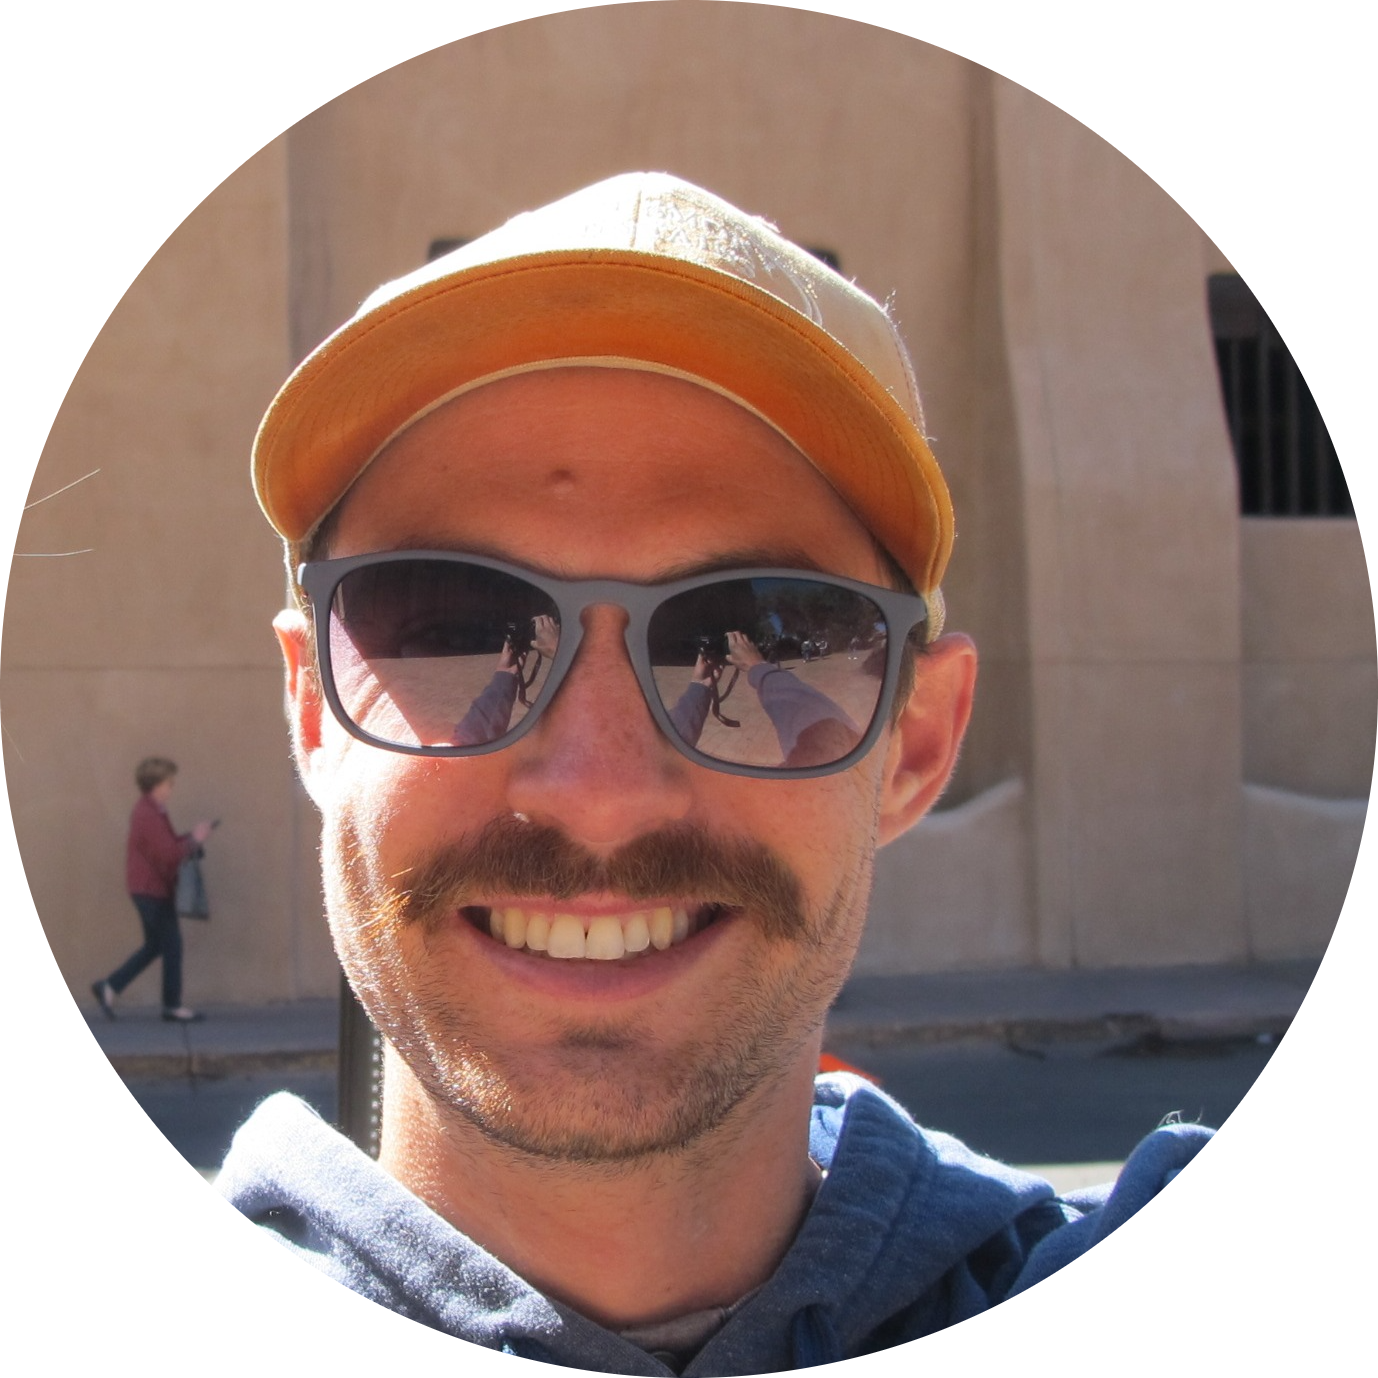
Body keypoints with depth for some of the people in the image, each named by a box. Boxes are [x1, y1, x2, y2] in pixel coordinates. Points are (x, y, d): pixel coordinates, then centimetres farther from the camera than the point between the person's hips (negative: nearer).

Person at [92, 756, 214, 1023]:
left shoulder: (148, 811, 13)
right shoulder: (149, 816, -21)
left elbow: (165, 845, 18)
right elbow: (169, 855, -24)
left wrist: (190, 837, 5)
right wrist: (194, 839, -12)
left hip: (148, 888, 10)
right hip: (153, 890, -10)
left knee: (154, 946, 17)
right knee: (172, 945, -1)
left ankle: (109, 988, 18)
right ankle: (173, 1006, 8)